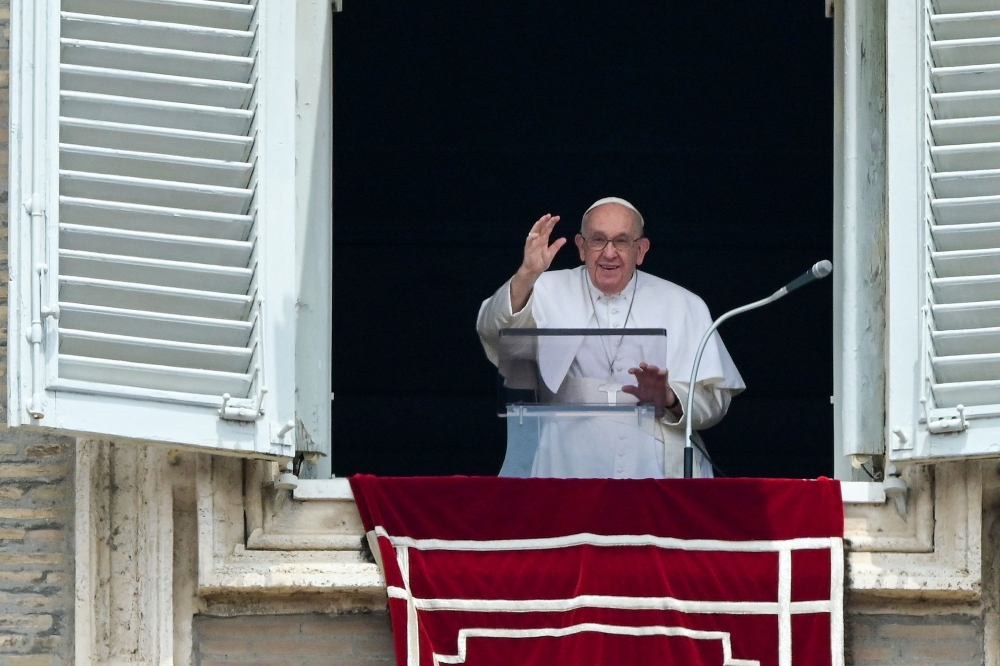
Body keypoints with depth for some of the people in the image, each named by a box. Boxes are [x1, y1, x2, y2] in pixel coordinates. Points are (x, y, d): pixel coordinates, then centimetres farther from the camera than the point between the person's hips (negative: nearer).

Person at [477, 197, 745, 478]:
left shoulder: (683, 305, 13)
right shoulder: (550, 292, 11)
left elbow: (714, 401, 10)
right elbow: (494, 332, -9)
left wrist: (669, 400, -11)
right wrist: (526, 275, -25)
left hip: (659, 471, 1)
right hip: (570, 470, -1)